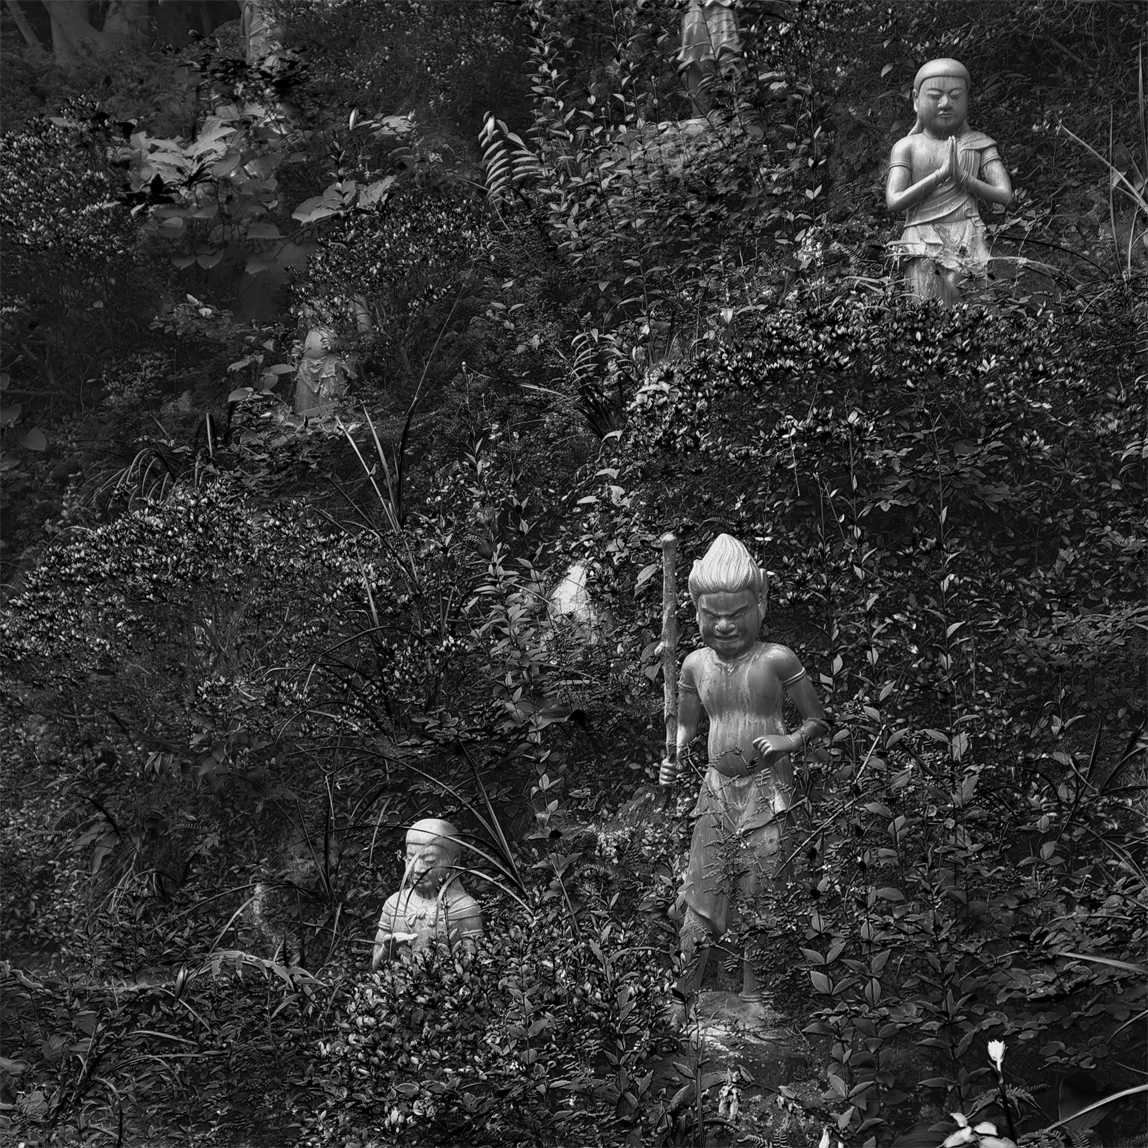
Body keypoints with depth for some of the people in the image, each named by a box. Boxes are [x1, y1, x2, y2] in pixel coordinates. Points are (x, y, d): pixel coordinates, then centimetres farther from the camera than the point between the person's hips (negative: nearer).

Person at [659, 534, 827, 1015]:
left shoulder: (776, 660, -7)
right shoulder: (696, 664, 5)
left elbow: (818, 720, 2)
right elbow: (686, 724, 20)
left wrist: (790, 741, -17)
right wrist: (673, 759, 2)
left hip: (767, 790, -3)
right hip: (717, 788, 3)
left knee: (760, 897, -1)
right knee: (701, 895, 0)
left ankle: (753, 1000, 10)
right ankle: (681, 1000, 7)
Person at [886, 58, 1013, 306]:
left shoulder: (978, 144, 11)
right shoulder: (907, 147, 9)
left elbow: (1005, 196, 3)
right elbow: (894, 202, -4)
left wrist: (961, 177, -9)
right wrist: (940, 174, -10)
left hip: (965, 241, 0)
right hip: (922, 245, 0)